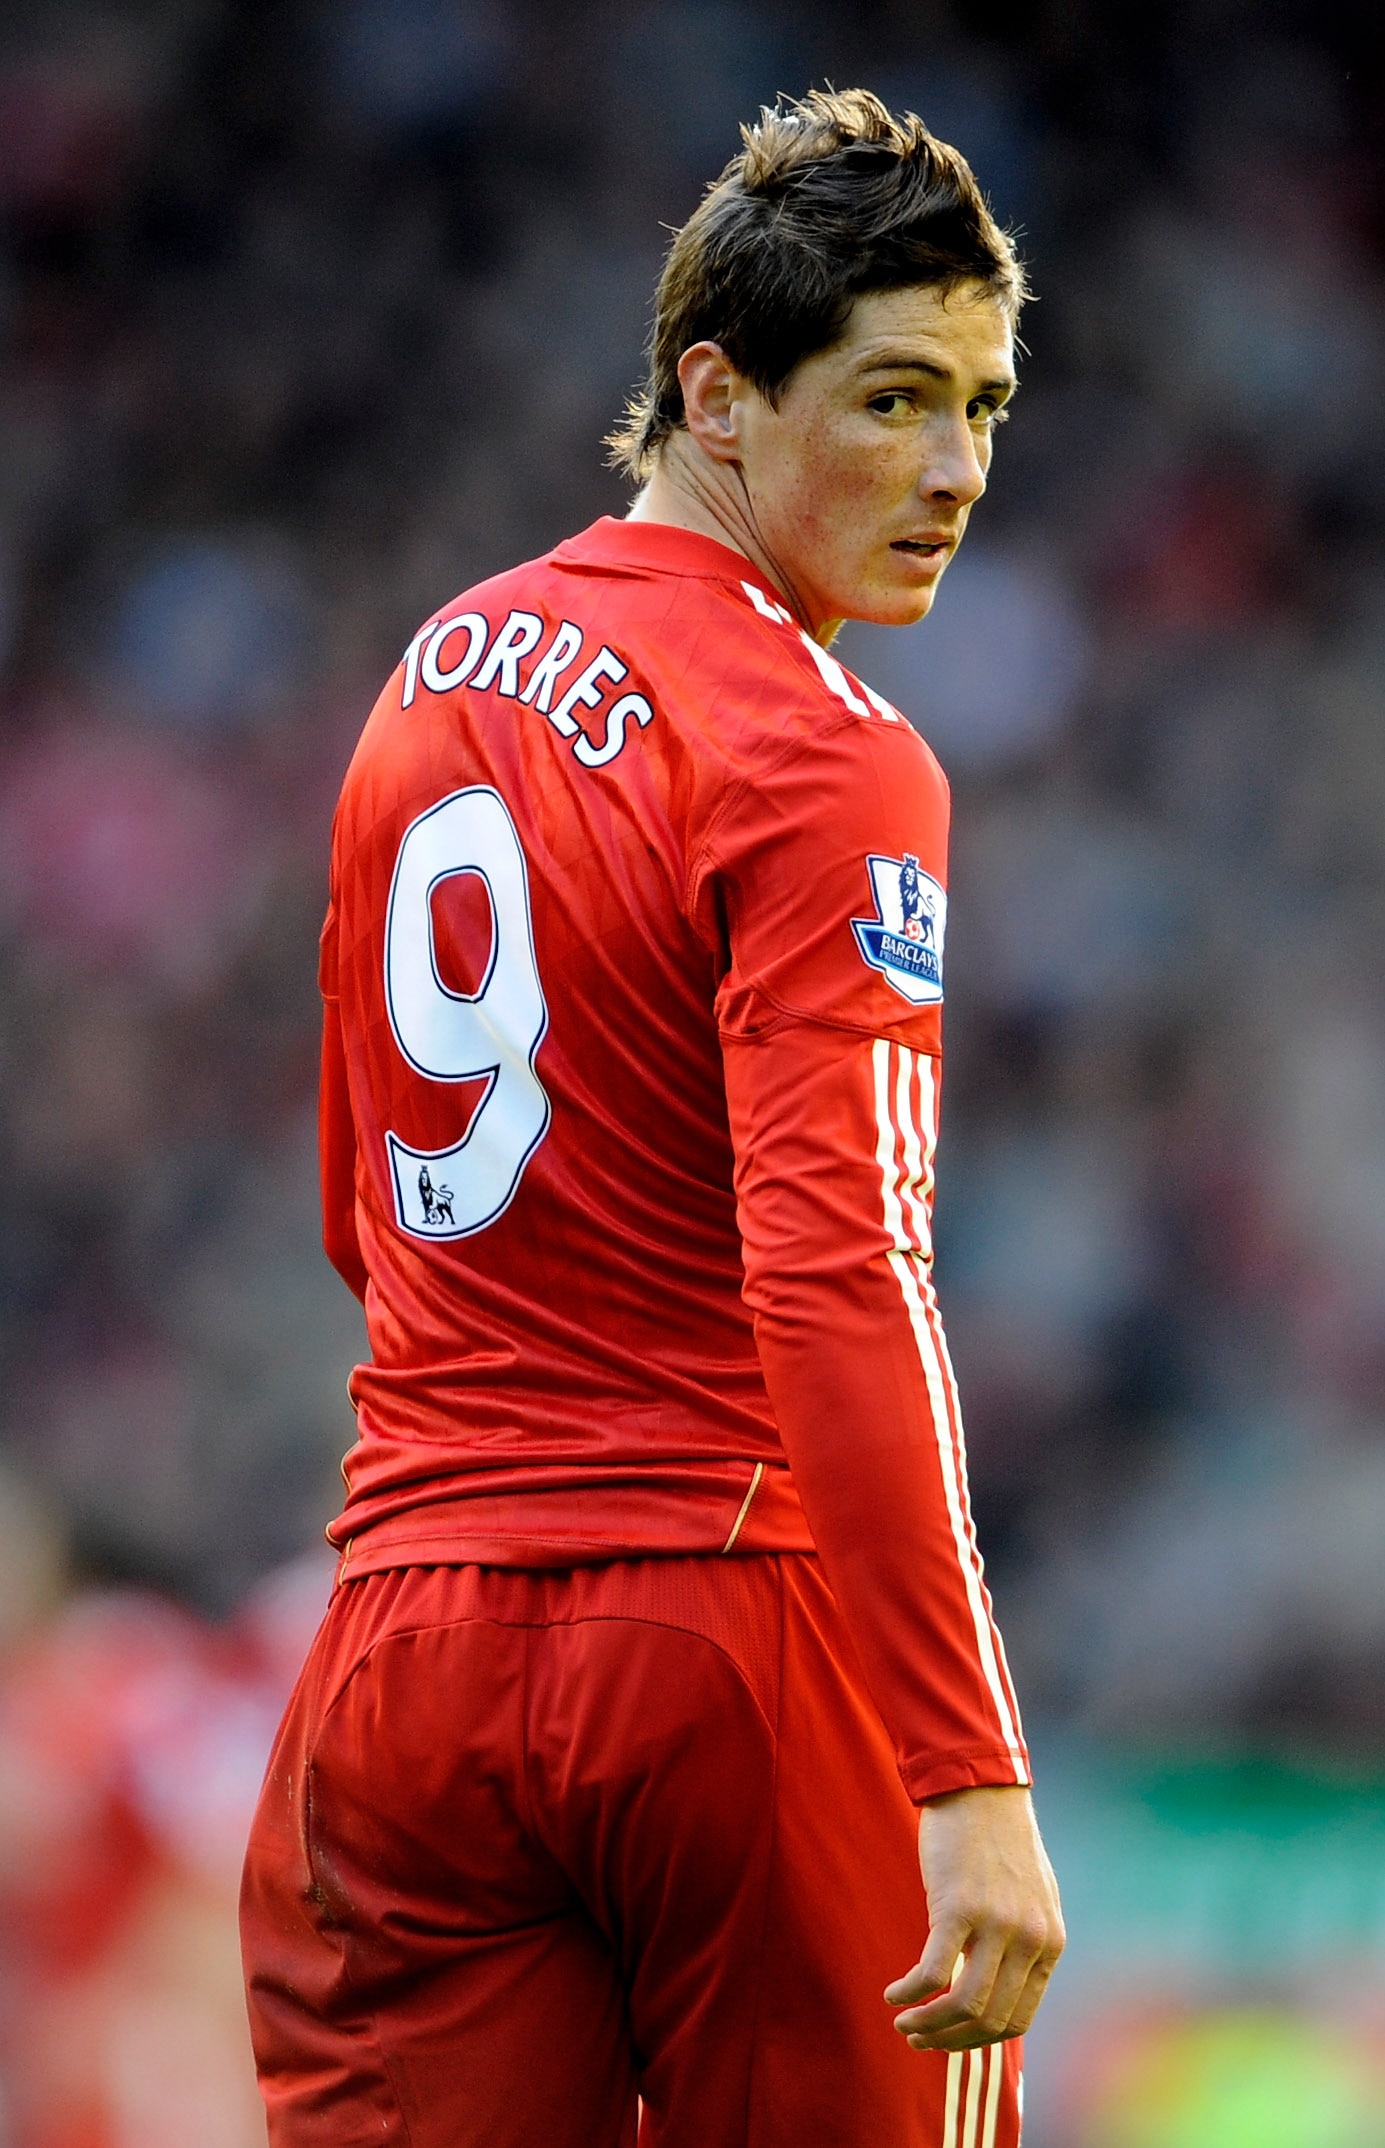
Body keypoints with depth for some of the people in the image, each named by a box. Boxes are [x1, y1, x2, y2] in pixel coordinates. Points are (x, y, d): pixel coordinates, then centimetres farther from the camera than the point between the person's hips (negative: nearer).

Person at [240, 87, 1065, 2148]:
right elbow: (838, 1273, -22)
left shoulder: (434, 676, 12)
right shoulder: (828, 763, -12)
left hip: (411, 1651, 6)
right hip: (739, 1630, -6)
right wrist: (973, 1781, -26)